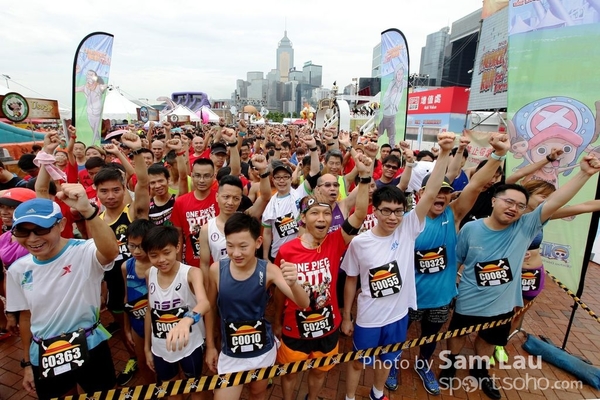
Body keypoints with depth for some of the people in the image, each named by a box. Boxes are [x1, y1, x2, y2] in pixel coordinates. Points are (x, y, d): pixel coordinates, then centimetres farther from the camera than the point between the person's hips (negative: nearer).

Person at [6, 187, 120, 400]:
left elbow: (111, 251, -47)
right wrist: (27, 363, 12)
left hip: (90, 348, -4)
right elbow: (25, 317, 7)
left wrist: (87, 210, -60)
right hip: (43, 356, 4)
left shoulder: (84, 253, -22)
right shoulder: (18, 270, -4)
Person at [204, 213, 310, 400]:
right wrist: (210, 346, 7)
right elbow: (211, 308, -1)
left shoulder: (268, 270, -20)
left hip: (263, 351, 0)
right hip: (230, 354, 0)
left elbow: (304, 304, -26)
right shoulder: (216, 269, -16)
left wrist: (293, 283, -48)